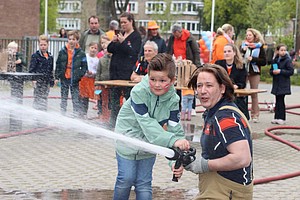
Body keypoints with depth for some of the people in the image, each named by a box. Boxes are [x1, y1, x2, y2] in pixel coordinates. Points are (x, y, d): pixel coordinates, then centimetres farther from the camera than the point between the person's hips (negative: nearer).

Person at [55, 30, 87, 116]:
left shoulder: (81, 53, -4)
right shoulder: (63, 51, 1)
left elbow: (84, 67, 0)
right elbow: (58, 65, 6)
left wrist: (79, 75, -11)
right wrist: (57, 77, 3)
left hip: (74, 80, -2)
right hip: (64, 78, 2)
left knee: (76, 99, 2)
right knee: (63, 99, 12)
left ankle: (76, 115, 8)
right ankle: (62, 114, 20)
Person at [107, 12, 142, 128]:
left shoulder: (136, 36, -3)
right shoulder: (120, 34, 17)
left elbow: (134, 52, -14)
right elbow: (109, 49, 15)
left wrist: (123, 42, -23)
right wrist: (113, 42, -5)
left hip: (127, 72, -7)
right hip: (115, 70, 7)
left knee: (128, 96, -6)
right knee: (114, 97, 10)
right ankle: (113, 121, 17)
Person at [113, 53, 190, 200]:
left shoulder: (173, 99, -15)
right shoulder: (139, 92, -27)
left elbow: (175, 129, -18)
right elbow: (147, 124, -33)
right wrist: (173, 140, -46)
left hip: (149, 142, 3)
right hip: (129, 137, -3)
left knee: (144, 184, 5)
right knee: (126, 178, 0)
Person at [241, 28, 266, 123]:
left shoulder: (259, 47, 2)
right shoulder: (243, 45, 7)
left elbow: (264, 61, -2)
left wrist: (253, 59, -12)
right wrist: (243, 51, -13)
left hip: (254, 72, -1)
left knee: (254, 94, 4)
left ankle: (255, 115, 8)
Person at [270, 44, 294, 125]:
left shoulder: (287, 60, -6)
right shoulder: (275, 60, 10)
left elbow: (291, 71, -11)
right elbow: (271, 71, 15)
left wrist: (280, 71, -17)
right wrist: (273, 72, -8)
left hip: (284, 84, -5)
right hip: (276, 84, 5)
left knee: (281, 101, -4)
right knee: (277, 101, 9)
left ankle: (281, 118, 2)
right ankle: (277, 117, 15)